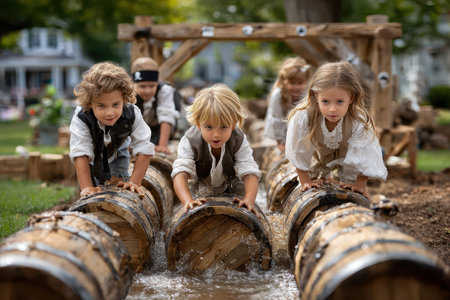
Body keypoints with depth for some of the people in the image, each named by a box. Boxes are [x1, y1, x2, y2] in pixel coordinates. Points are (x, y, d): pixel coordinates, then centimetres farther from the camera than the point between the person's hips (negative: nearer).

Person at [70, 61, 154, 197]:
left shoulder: (132, 115, -39)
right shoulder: (81, 120, -44)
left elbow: (144, 150, -34)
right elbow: (80, 154, -43)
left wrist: (134, 182, -38)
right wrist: (86, 187, -50)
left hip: (116, 150, 1)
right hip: (92, 154, -1)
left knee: (118, 182, -10)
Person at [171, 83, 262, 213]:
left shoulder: (239, 141, -29)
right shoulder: (190, 142, -33)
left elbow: (250, 173, -35)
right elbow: (180, 173, -43)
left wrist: (249, 200, -56)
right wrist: (188, 201, -62)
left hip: (232, 188, 1)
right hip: (199, 189, 0)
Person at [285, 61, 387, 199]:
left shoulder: (359, 122, -42)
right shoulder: (302, 117, -41)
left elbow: (364, 157, -24)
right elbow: (299, 154, -23)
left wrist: (360, 184, -16)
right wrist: (305, 181, -14)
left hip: (348, 155, -1)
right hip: (319, 154, 1)